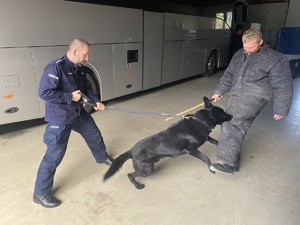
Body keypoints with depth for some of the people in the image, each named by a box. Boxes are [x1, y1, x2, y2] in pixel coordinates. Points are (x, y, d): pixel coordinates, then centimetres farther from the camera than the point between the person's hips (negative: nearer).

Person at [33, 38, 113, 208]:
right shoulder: (55, 68, -22)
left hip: (80, 113, 8)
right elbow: (44, 92, -26)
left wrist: (96, 101, 1)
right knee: (55, 155, -3)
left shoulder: (79, 69, 4)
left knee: (95, 135, 24)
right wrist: (70, 97, -22)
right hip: (60, 119, -8)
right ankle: (41, 193, 16)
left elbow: (87, 87, 16)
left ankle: (102, 157, 55)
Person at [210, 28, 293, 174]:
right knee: (236, 127, 6)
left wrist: (280, 109, -2)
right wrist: (219, 91, 23)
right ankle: (233, 162, 23)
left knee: (231, 121, -27)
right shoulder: (239, 54, 13)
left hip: (255, 96, -7)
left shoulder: (275, 59, -5)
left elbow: (282, 86, -3)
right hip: (236, 96, 7)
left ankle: (228, 162, -25)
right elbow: (229, 74, 23)